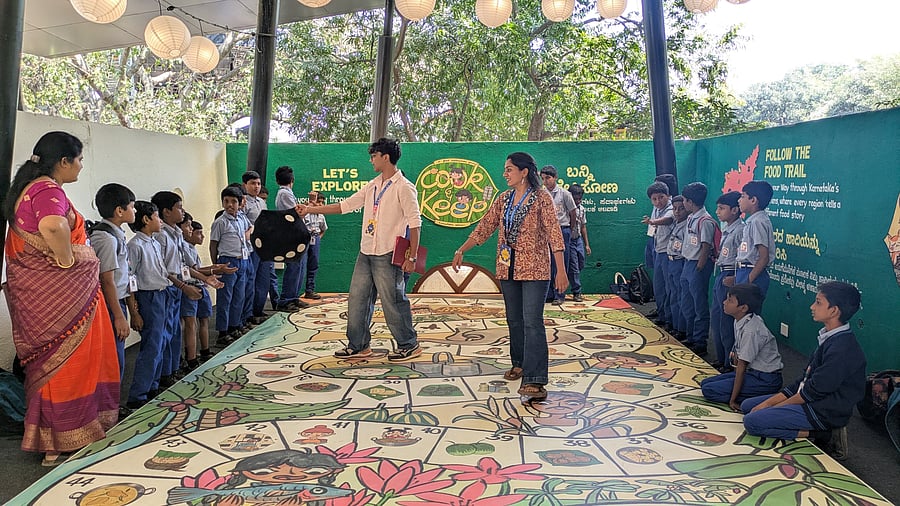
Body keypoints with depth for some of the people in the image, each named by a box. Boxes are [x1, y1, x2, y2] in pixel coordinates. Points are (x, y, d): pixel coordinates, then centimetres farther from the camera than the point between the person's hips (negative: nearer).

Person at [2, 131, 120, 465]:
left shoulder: (27, 187, 16)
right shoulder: (48, 190, -17)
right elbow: (53, 226, -39)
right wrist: (67, 262, -23)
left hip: (35, 292, 10)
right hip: (59, 293, -10)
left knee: (50, 363, 17)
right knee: (66, 362, 0)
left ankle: (48, 438, 29)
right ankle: (64, 444, 10)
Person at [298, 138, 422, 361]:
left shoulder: (403, 187, -10)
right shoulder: (372, 186, 14)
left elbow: (415, 223, -13)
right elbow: (346, 205, 17)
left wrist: (412, 257, -17)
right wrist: (311, 209, 14)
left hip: (387, 256, -8)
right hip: (365, 254, 8)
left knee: (393, 303, -2)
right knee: (357, 300, 10)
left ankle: (409, 346, 13)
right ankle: (358, 346, 20)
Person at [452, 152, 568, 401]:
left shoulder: (541, 197, -7)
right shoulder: (504, 199, 11)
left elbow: (554, 233, -12)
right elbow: (485, 226, 14)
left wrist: (561, 270, -18)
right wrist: (461, 250, 9)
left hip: (534, 269, -6)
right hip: (508, 269, 6)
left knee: (532, 322, -12)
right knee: (514, 320, 14)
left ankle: (534, 380, -16)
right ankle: (519, 364, 30)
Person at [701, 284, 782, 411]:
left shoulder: (751, 330, -26)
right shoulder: (739, 321, 0)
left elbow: (742, 365, -22)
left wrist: (733, 400, -17)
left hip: (766, 380, -9)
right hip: (752, 371, 9)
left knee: (709, 390, -13)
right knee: (705, 383, 9)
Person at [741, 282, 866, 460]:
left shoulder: (842, 348, -24)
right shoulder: (829, 338, 8)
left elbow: (815, 391, -21)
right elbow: (804, 379, 10)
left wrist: (773, 407, -10)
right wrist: (769, 402, 4)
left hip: (825, 412, -10)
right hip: (815, 400, 10)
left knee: (752, 422, -20)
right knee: (747, 406, 11)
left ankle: (824, 435, -9)